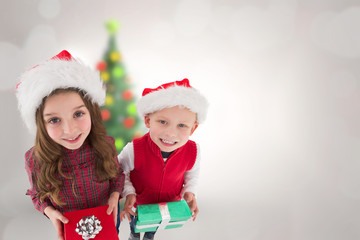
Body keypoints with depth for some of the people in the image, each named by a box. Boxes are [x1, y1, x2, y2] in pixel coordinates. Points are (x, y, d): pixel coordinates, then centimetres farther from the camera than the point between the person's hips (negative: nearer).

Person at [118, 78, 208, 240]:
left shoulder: (192, 152, -30)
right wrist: (128, 193, -28)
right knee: (135, 222, 33)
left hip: (169, 204, 2)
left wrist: (189, 191, -17)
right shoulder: (134, 150, -37)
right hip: (138, 203, -1)